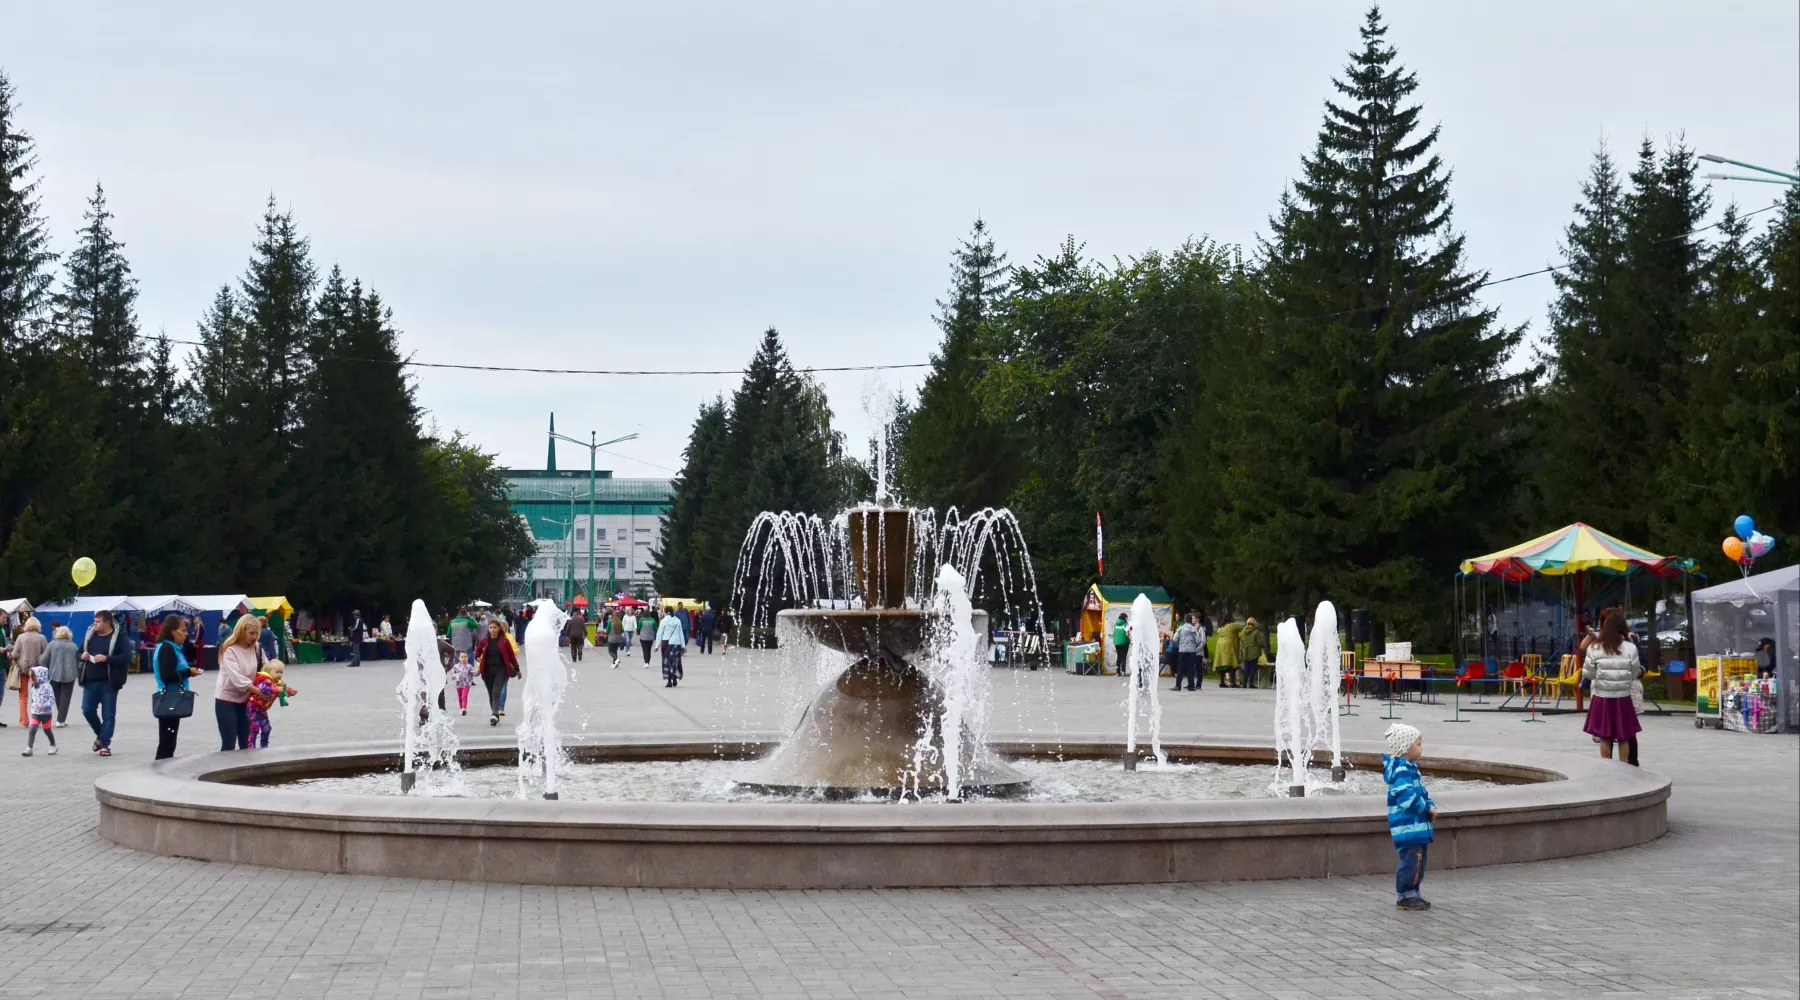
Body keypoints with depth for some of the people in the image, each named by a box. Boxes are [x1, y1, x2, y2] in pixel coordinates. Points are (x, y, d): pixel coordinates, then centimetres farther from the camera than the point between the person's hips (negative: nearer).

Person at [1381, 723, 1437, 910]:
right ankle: (1404, 895, 1)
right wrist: (1427, 808, -14)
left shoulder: (1410, 768, 15)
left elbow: (1422, 792, 23)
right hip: (1408, 827, -11)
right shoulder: (1402, 772, -19)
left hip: (1417, 826, 11)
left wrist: (1431, 805, 4)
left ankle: (1412, 893, 24)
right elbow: (1408, 798, -27)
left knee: (1418, 861, 15)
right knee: (1410, 860, -7)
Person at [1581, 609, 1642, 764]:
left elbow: (1588, 674, -2)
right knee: (1624, 738, 12)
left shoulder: (1594, 648, -9)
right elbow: (1634, 675, -1)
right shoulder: (1630, 648, -9)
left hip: (1602, 698, 0)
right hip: (1623, 698, 0)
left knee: (1605, 738, 8)